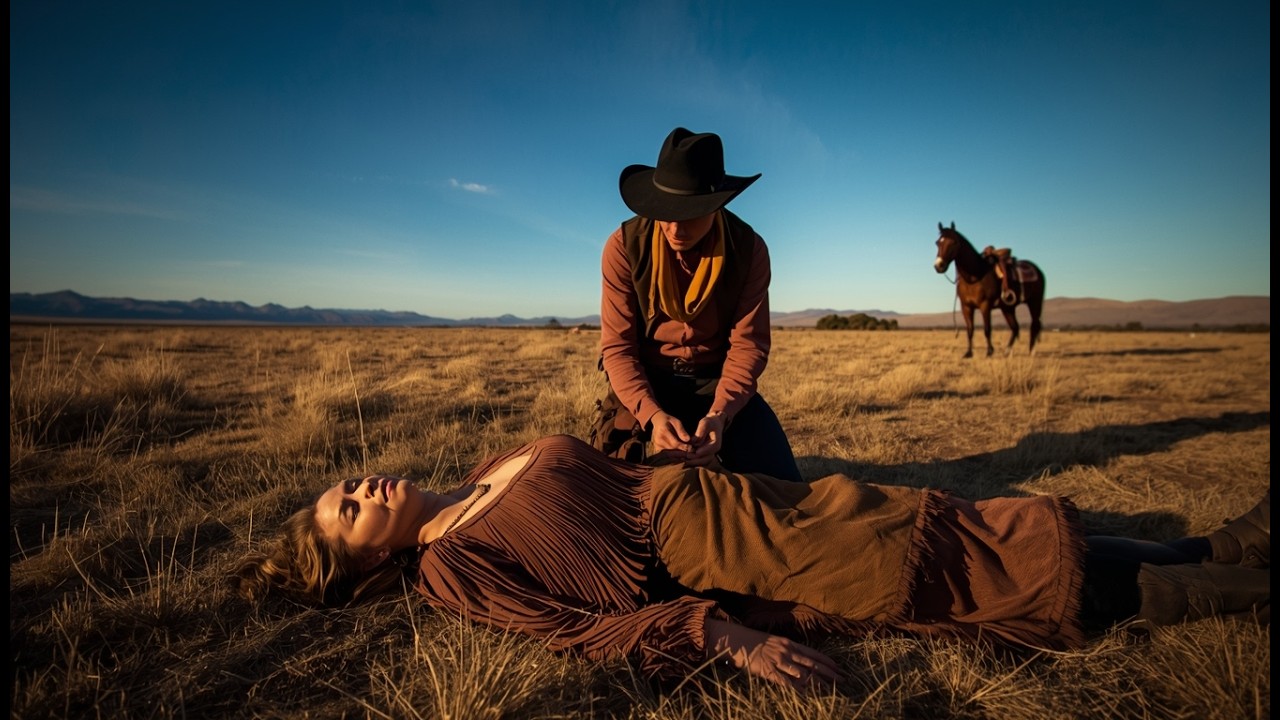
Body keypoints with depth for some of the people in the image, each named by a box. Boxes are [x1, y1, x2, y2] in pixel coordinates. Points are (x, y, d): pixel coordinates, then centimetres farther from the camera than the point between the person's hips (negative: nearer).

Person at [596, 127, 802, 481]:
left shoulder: (749, 248, -12)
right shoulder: (625, 246, -16)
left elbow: (747, 344, -12)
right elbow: (618, 347, -15)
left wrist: (719, 414, -29)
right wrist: (652, 414, -33)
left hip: (716, 378, 1)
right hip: (645, 379, 0)